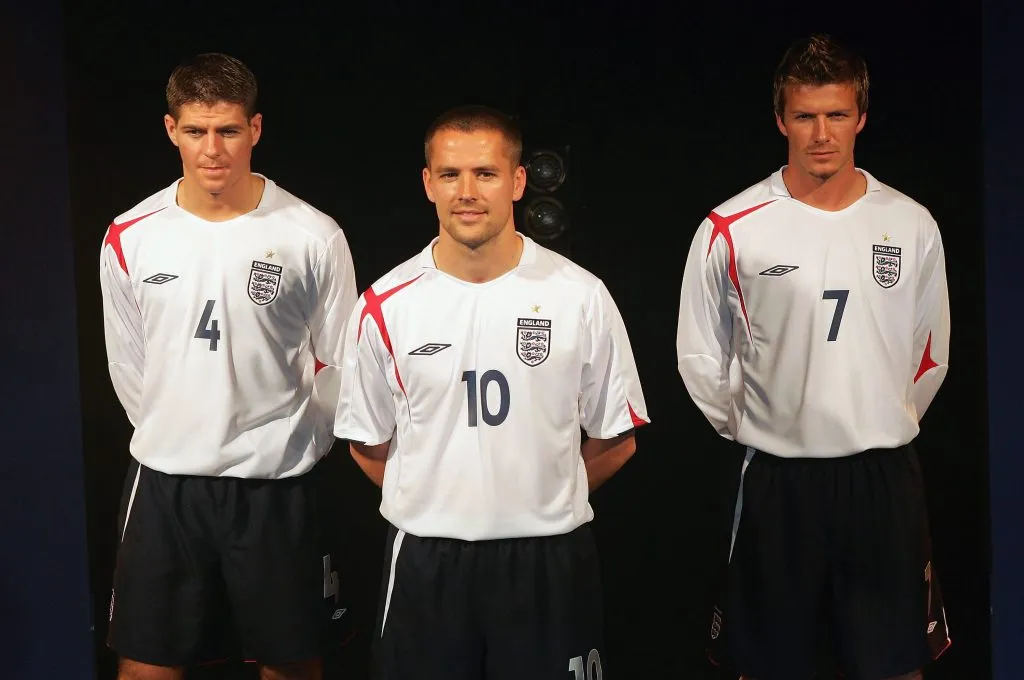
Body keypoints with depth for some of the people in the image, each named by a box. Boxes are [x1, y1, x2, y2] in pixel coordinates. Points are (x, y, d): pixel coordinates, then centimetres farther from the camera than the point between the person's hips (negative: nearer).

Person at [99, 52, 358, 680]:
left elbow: (336, 361, 1)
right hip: (164, 481, 2)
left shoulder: (314, 237, -9)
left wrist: (291, 442, 8)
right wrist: (174, 439, 12)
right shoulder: (130, 238, -1)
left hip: (279, 485, -1)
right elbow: (128, 364, 10)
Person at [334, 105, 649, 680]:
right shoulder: (386, 306, -4)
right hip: (426, 562, 1)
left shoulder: (581, 296, -5)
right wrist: (439, 505, 6)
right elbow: (370, 444, 7)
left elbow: (617, 439, 3)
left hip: (550, 561, 0)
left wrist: (542, 503, 4)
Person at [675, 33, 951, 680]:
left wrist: (884, 428, 13)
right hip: (778, 478, -1)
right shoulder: (731, 230, -6)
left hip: (886, 475, 2)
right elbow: (701, 357, 3)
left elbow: (932, 355, 12)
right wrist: (753, 431, 8)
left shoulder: (913, 226, 1)